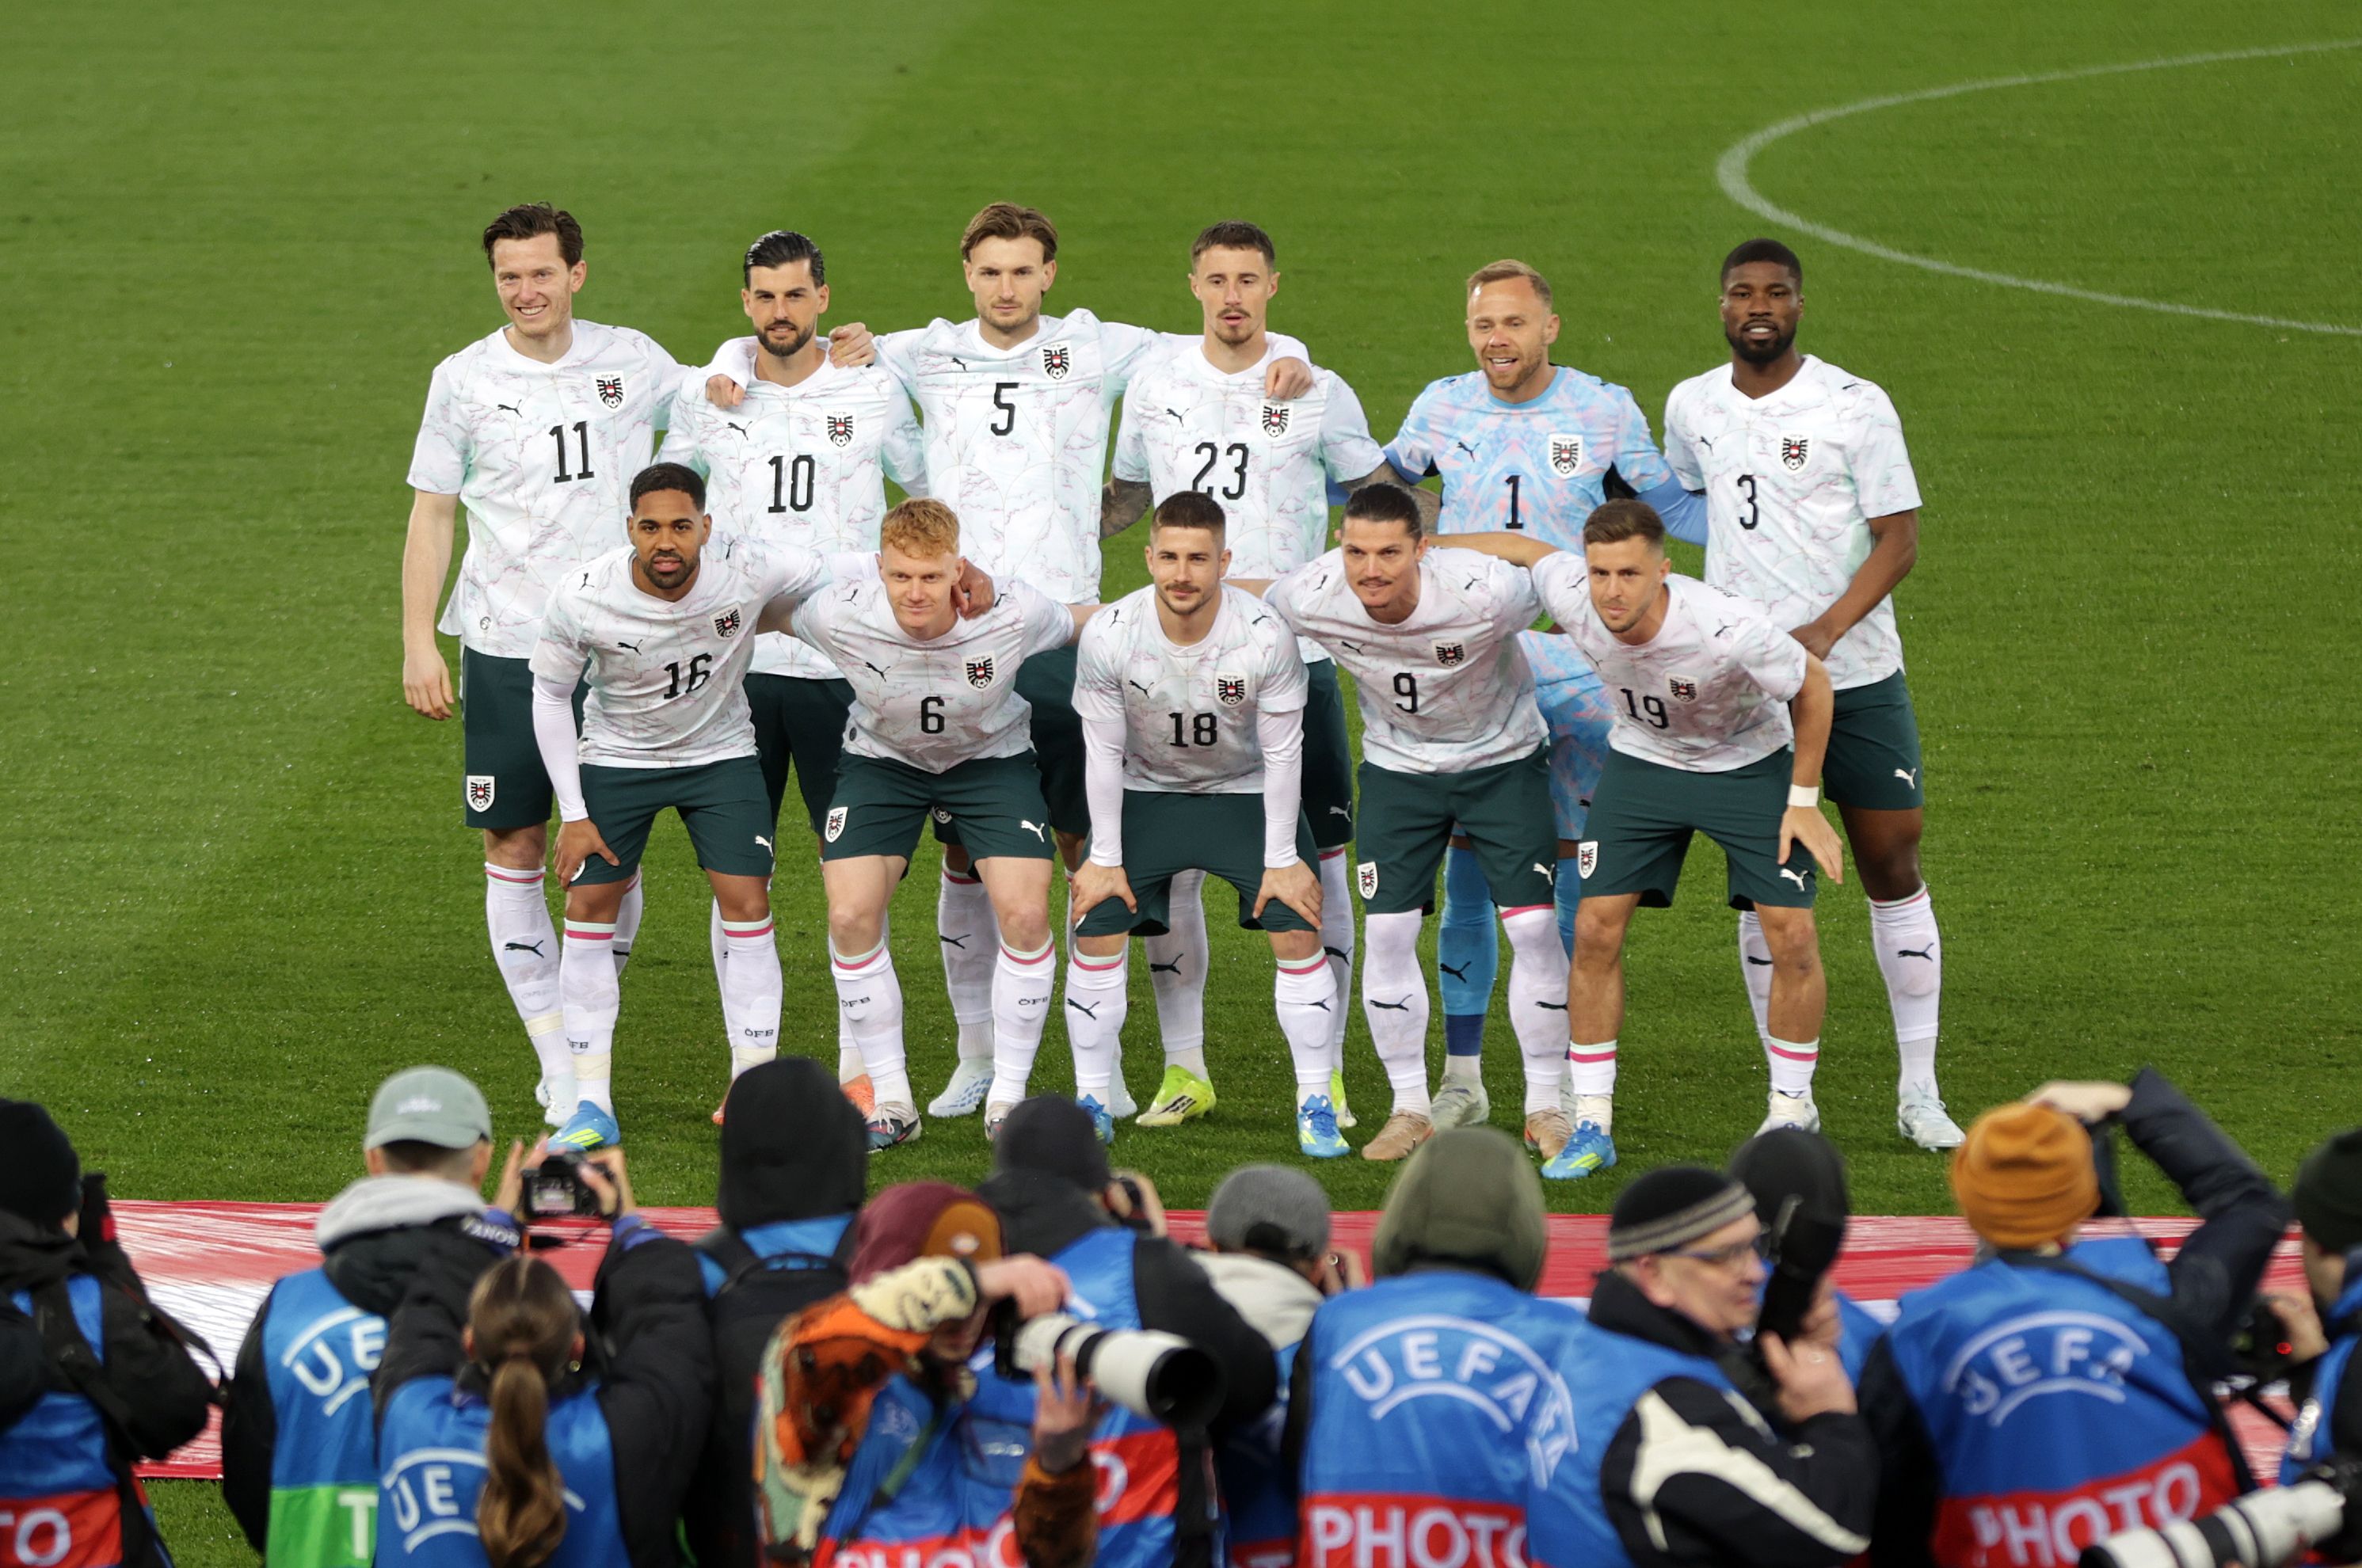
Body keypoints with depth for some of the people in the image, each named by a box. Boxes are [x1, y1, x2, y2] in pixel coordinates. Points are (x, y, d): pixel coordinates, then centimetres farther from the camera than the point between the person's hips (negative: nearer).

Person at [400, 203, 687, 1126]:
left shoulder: (633, 362, 3)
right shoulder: (464, 381, 1)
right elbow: (431, 515, 5)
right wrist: (417, 644, -2)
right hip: (505, 644, 0)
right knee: (514, 849, -1)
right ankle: (555, 1063, 4)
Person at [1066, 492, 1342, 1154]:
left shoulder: (1264, 636, -27)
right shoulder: (1108, 635, -24)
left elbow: (1283, 752, -15)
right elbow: (1103, 752, -11)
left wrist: (1282, 860, -11)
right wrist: (1105, 858, -9)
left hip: (1247, 794, -1)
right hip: (1146, 794, 1)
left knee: (1297, 928, -12)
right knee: (1098, 930, -10)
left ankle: (1316, 1104, 0)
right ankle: (1091, 1100, 5)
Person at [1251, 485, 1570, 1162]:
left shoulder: (1484, 593, -34)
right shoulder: (1310, 598, -26)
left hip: (1503, 758, -2)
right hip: (1397, 765, 2)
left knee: (1534, 925, -7)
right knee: (1387, 930, -5)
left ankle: (1545, 1106, 8)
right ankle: (1410, 1107, 9)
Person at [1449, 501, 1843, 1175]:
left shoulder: (1727, 629, -37)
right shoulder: (1569, 595, -28)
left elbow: (1812, 684, -19)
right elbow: (1519, 546, -4)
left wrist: (1803, 801, -14)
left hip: (1750, 764, -3)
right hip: (1642, 760, 3)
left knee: (1791, 935, -10)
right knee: (1596, 928, -7)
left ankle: (1791, 1109, 11)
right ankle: (1592, 1124, 2)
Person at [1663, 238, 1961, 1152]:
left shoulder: (1856, 407, -5)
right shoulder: (1691, 408, 7)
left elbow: (1899, 536, -7)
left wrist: (1824, 630, -20)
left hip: (1858, 673, -2)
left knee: (1893, 866, 0)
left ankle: (1918, 1091, 9)